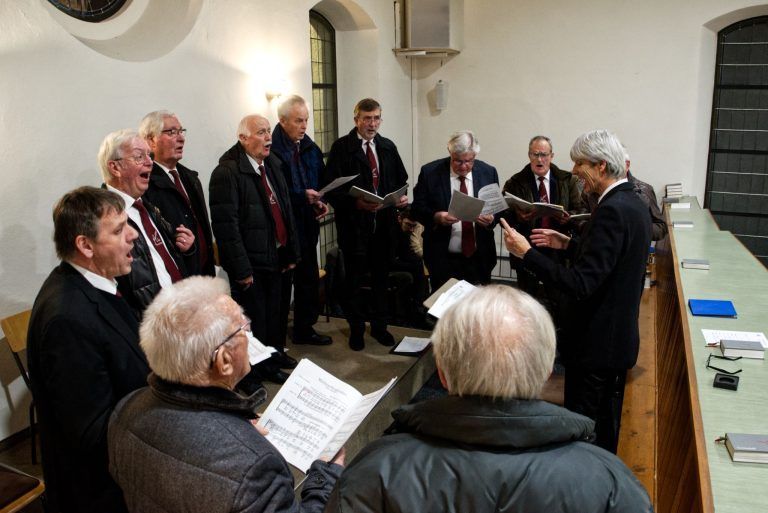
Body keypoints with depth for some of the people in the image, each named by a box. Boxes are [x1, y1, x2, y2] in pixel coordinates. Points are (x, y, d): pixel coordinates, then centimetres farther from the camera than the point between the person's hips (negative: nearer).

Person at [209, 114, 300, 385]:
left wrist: (291, 252, 10)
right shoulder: (227, 172, -16)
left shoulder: (273, 166, 11)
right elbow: (226, 226, -19)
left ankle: (274, 358, 41)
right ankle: (253, 375, 22)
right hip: (252, 265, -8)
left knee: (277, 314, 20)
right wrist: (241, 269, -20)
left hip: (278, 259, 8)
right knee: (255, 322, 4)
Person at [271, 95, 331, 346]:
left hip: (307, 225, 7)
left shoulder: (310, 149, 10)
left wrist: (321, 201, 0)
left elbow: (321, 181, 18)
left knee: (309, 279, 15)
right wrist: (302, 197, -21)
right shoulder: (272, 150, -14)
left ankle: (304, 329, 30)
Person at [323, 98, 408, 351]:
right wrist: (356, 203, -24)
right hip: (355, 225, -4)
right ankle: (356, 329, 24)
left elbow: (400, 179, 16)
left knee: (381, 278, 14)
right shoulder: (341, 147, -6)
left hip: (384, 224, 4)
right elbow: (331, 188, -11)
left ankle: (379, 326, 30)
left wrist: (401, 197, -5)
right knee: (354, 280, 8)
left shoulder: (388, 147, 10)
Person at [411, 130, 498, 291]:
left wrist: (491, 218, -15)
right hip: (443, 259, -2)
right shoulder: (430, 172, -5)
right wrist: (436, 217, -21)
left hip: (479, 258, 2)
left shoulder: (489, 172, 1)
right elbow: (418, 208, -2)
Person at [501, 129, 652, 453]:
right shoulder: (632, 203, 7)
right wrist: (569, 244, 10)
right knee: (606, 430, 23)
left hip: (595, 343, -10)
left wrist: (526, 252, -24)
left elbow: (580, 285, -29)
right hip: (619, 337, 10)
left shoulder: (612, 211, -24)